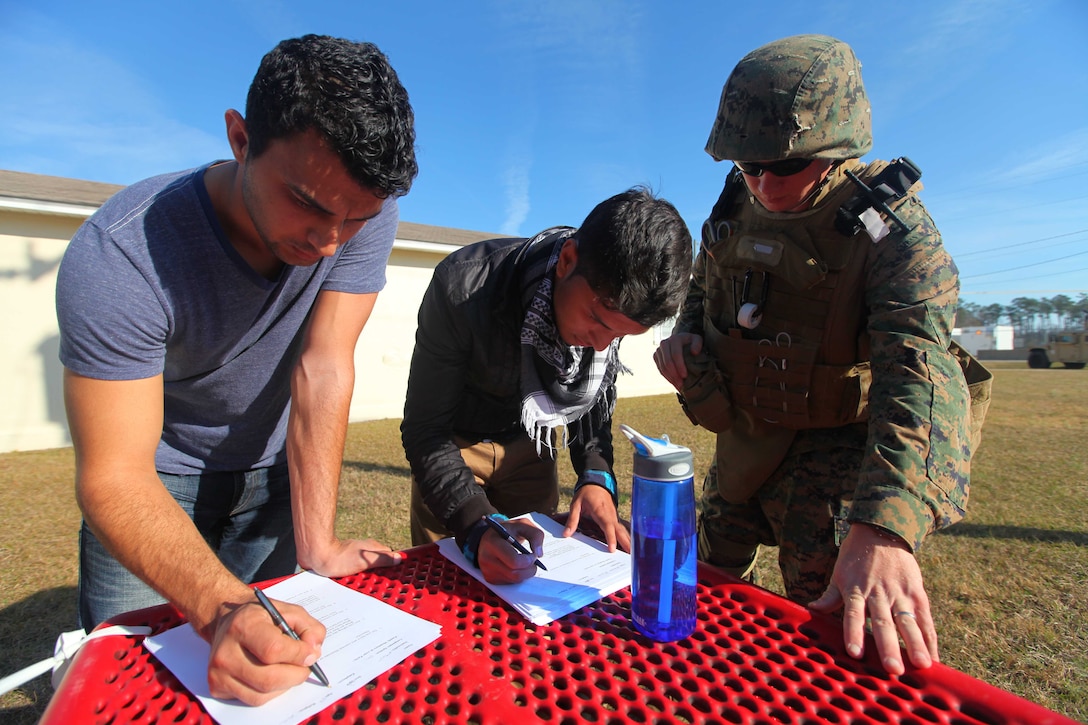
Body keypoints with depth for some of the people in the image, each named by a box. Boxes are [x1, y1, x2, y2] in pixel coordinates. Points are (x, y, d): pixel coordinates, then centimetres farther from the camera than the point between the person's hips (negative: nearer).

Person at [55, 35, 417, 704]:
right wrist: (223, 608, -45)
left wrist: (317, 546, -27)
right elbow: (114, 477, -30)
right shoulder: (118, 259, -30)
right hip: (157, 477, -1)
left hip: (274, 468, 2)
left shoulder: (366, 212, -22)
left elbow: (323, 371, -24)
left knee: (274, 665, 8)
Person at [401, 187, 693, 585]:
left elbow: (595, 398, -4)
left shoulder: (613, 304, -22)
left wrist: (597, 476, -19)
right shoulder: (463, 288, -35)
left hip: (532, 441, 3)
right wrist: (478, 525, -41)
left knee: (535, 575, 12)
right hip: (456, 441, -2)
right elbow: (425, 432, -28)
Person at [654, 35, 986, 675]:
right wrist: (685, 334, -10)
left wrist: (882, 528, -49)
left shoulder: (894, 229, -22)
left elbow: (918, 372, -35)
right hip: (742, 435, 6)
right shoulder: (737, 207, -4)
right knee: (712, 578, 23)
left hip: (830, 448, -5)